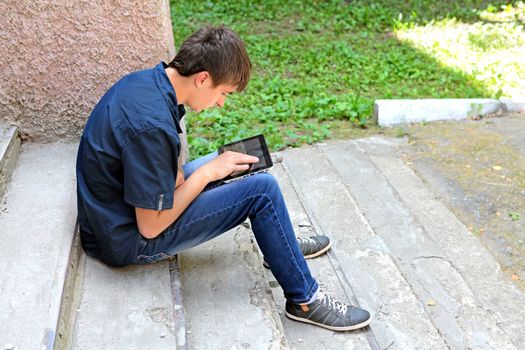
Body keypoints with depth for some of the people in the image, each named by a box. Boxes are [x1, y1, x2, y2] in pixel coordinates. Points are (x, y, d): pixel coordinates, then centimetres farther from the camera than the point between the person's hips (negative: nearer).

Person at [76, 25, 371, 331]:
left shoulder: (145, 80, -3)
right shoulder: (153, 126, -31)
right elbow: (150, 227, -25)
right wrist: (206, 173, -16)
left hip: (116, 212, 9)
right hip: (130, 241, -9)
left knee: (225, 160, 17)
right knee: (263, 189, -15)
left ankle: (284, 246, 32)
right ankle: (304, 300, 1)